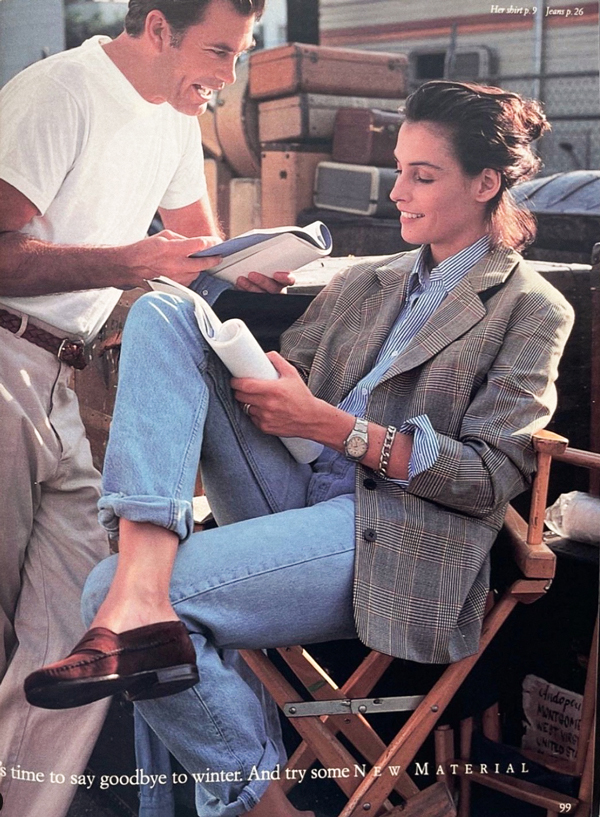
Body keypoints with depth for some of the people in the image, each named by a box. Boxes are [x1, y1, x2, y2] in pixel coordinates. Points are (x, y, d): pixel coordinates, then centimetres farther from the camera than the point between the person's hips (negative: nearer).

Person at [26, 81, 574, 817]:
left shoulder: (532, 310, 6)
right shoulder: (365, 283, 25)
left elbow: (493, 476, -5)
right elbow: (286, 371, 21)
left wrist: (329, 424, -12)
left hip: (390, 535, -7)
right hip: (294, 493, 7)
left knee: (108, 587, -24)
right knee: (161, 312, -12)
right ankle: (140, 600, -31)